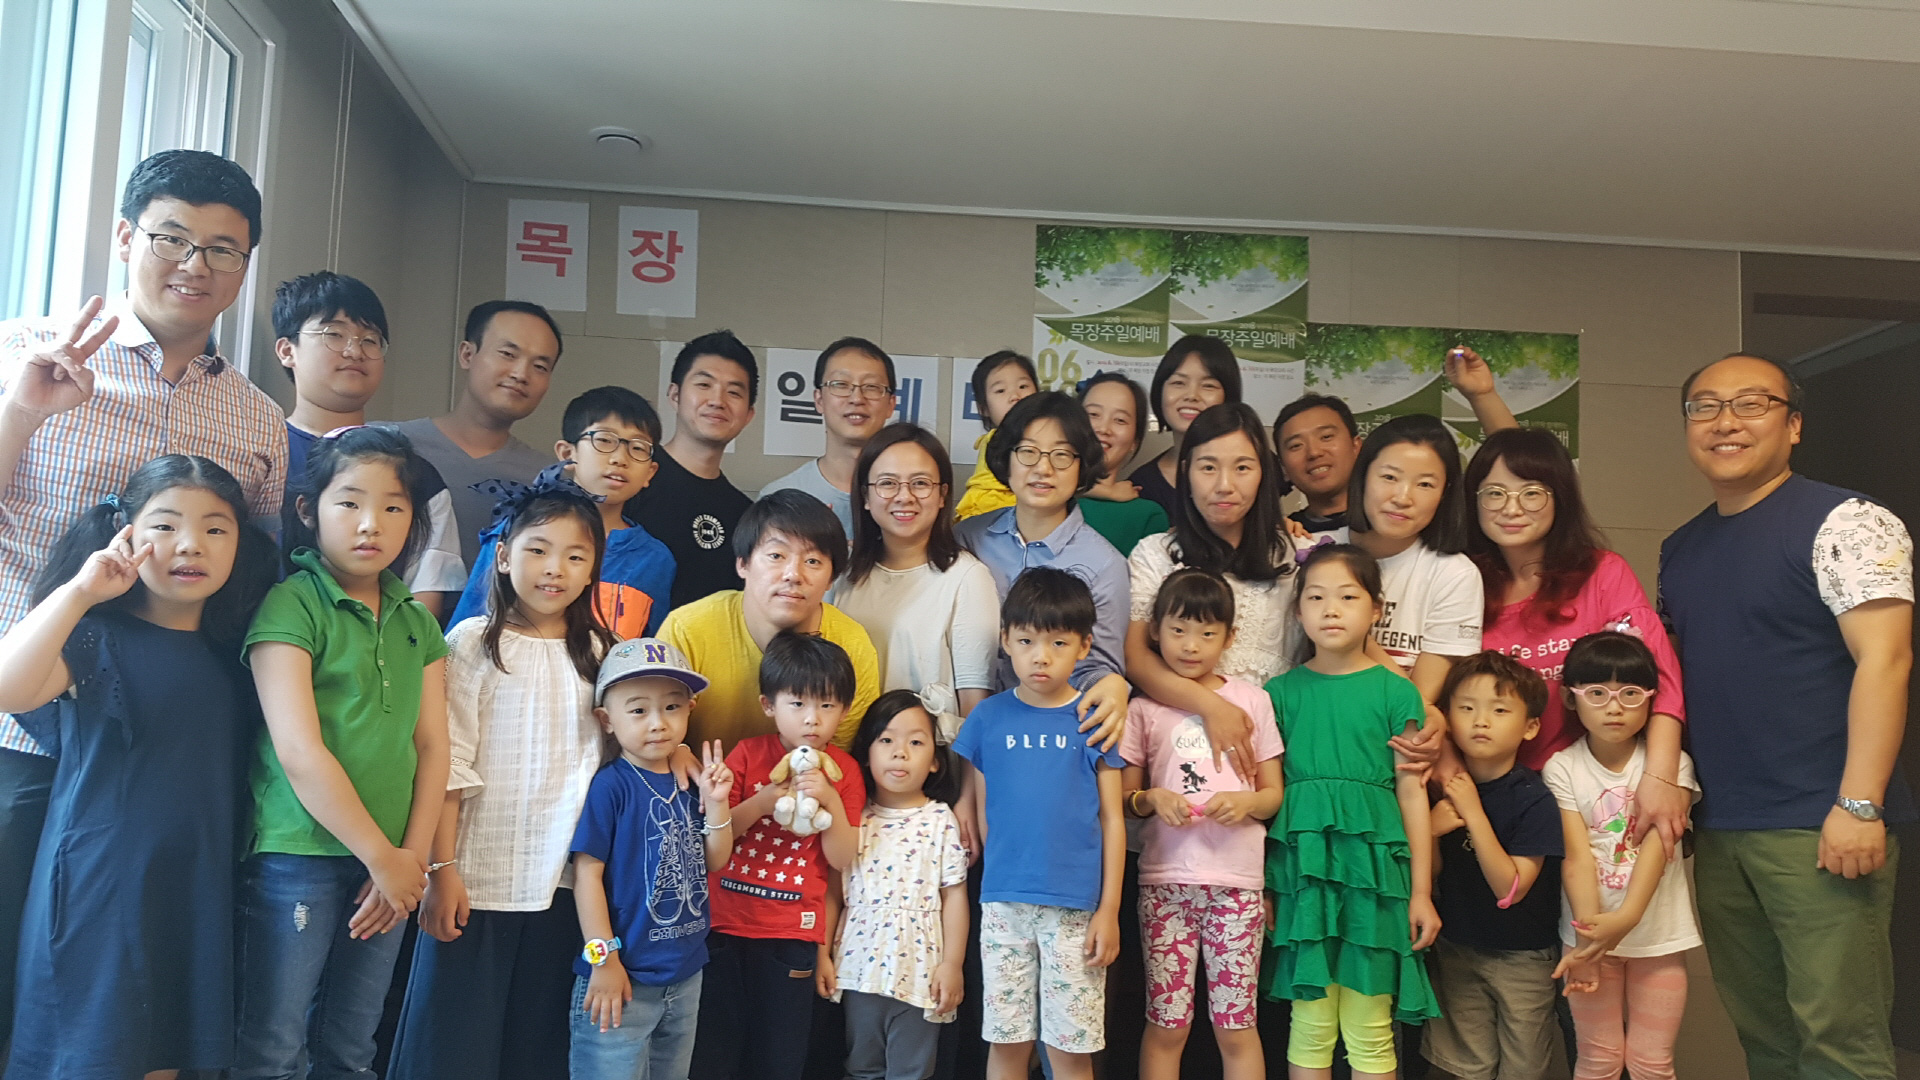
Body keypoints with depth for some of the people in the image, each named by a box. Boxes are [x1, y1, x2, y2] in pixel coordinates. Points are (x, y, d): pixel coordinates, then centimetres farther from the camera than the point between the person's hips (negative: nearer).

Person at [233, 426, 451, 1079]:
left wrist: (413, 856, -5)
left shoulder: (418, 624, 10)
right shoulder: (291, 606, -9)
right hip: (297, 859, -5)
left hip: (390, 866, 6)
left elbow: (432, 746, 7)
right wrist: (382, 857, -12)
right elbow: (300, 753, -15)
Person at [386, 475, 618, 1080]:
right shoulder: (475, 641, -3)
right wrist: (442, 869, -11)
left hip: (564, 883, 3)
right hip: (478, 880, -3)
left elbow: (602, 761, 11)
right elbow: (450, 764, -6)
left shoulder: (598, 653, 8)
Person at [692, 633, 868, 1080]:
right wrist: (766, 799, -18)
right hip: (726, 925, 0)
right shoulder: (749, 754, -2)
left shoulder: (844, 770, -1)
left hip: (793, 934, 0)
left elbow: (843, 859, -5)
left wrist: (831, 800, -19)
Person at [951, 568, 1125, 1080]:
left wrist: (1109, 908, -3)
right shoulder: (988, 717, 3)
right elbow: (977, 809, 10)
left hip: (1076, 905, -1)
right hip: (1003, 902, 2)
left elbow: (1112, 819, 1)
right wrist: (990, 880, 5)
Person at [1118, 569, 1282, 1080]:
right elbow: (1124, 797, 9)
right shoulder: (1144, 709, 5)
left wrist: (1247, 802, -12)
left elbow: (1274, 794, 9)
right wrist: (1151, 798, -12)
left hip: (1237, 879, 0)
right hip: (1165, 879, 0)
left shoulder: (1253, 700, 6)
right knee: (1166, 1025, 4)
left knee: (1236, 1027, 4)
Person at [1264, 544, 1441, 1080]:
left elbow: (1412, 794, 4)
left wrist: (1421, 892, 3)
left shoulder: (1395, 692, 2)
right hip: (1300, 865, 1)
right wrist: (1258, 885, 4)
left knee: (1369, 1032, 4)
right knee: (1311, 1026, 6)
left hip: (1373, 865, -1)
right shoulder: (1282, 691, 5)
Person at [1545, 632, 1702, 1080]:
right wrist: (1591, 929, -25)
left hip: (1657, 933, 0)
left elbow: (1656, 845, -17)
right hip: (1591, 932, 0)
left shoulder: (1670, 763, -5)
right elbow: (1578, 856, -13)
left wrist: (1626, 917, -30)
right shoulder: (1562, 768, -5)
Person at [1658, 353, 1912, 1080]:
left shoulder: (1843, 523, -6)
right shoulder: (1681, 548, 15)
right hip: (1717, 829, 7)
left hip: (1818, 828, -6)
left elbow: (1884, 659, -14)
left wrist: (1859, 804, -21)